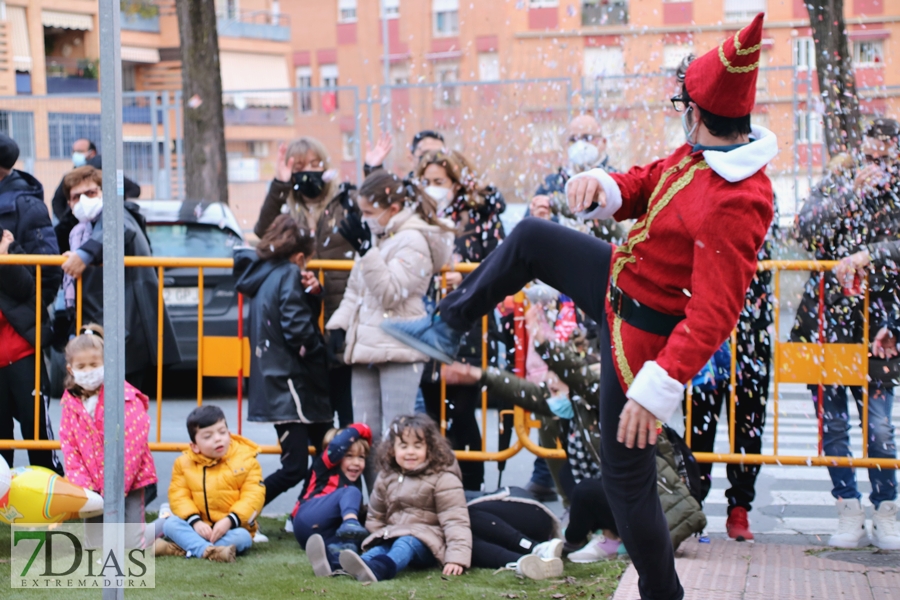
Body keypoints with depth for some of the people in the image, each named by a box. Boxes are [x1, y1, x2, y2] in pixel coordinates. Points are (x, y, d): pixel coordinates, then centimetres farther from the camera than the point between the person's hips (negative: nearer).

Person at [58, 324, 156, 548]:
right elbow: (69, 447, 1)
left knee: (133, 544, -8)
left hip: (129, 480, -4)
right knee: (96, 544, 0)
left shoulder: (125, 396, -12)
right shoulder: (71, 402, 3)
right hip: (94, 484, 4)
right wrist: (82, 485, -11)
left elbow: (132, 444, -17)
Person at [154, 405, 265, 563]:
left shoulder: (246, 460, -5)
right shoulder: (184, 463, 2)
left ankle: (181, 549, -35)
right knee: (171, 524, -23)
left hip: (231, 527, -2)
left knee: (242, 538, -34)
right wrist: (195, 522, -23)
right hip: (198, 527, 2)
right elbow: (179, 496, -5)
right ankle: (208, 551, -46)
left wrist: (229, 521, -25)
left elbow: (253, 497, -11)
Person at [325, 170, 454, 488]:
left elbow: (391, 292, -19)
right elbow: (355, 289, 22)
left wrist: (365, 249, -23)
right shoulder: (376, 238, 15)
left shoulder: (413, 241, -10)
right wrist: (338, 325, 12)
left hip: (398, 350, -9)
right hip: (366, 348, 9)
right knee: (365, 433, 9)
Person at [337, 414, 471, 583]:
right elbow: (375, 516, 23)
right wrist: (379, 539, 6)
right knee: (378, 549, -26)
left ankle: (377, 569, -71)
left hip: (427, 541, -6)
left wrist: (457, 558, -26)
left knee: (406, 545, -37)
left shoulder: (442, 479, -7)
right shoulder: (386, 477, 10)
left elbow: (455, 521, -14)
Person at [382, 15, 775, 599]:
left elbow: (714, 312, -37)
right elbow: (643, 185, 7)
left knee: (627, 475, 0)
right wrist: (602, 187, -17)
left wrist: (659, 387, -41)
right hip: (621, 282, 10)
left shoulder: (736, 204, -35)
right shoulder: (696, 155, -6)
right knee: (530, 237, 19)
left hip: (640, 332, -10)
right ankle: (446, 328, 35)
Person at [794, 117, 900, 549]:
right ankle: (849, 511, 11)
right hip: (825, 319, 2)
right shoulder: (836, 186, 7)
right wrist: (855, 191, -13)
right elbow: (807, 229, -9)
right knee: (832, 421, 3)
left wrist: (865, 257, -27)